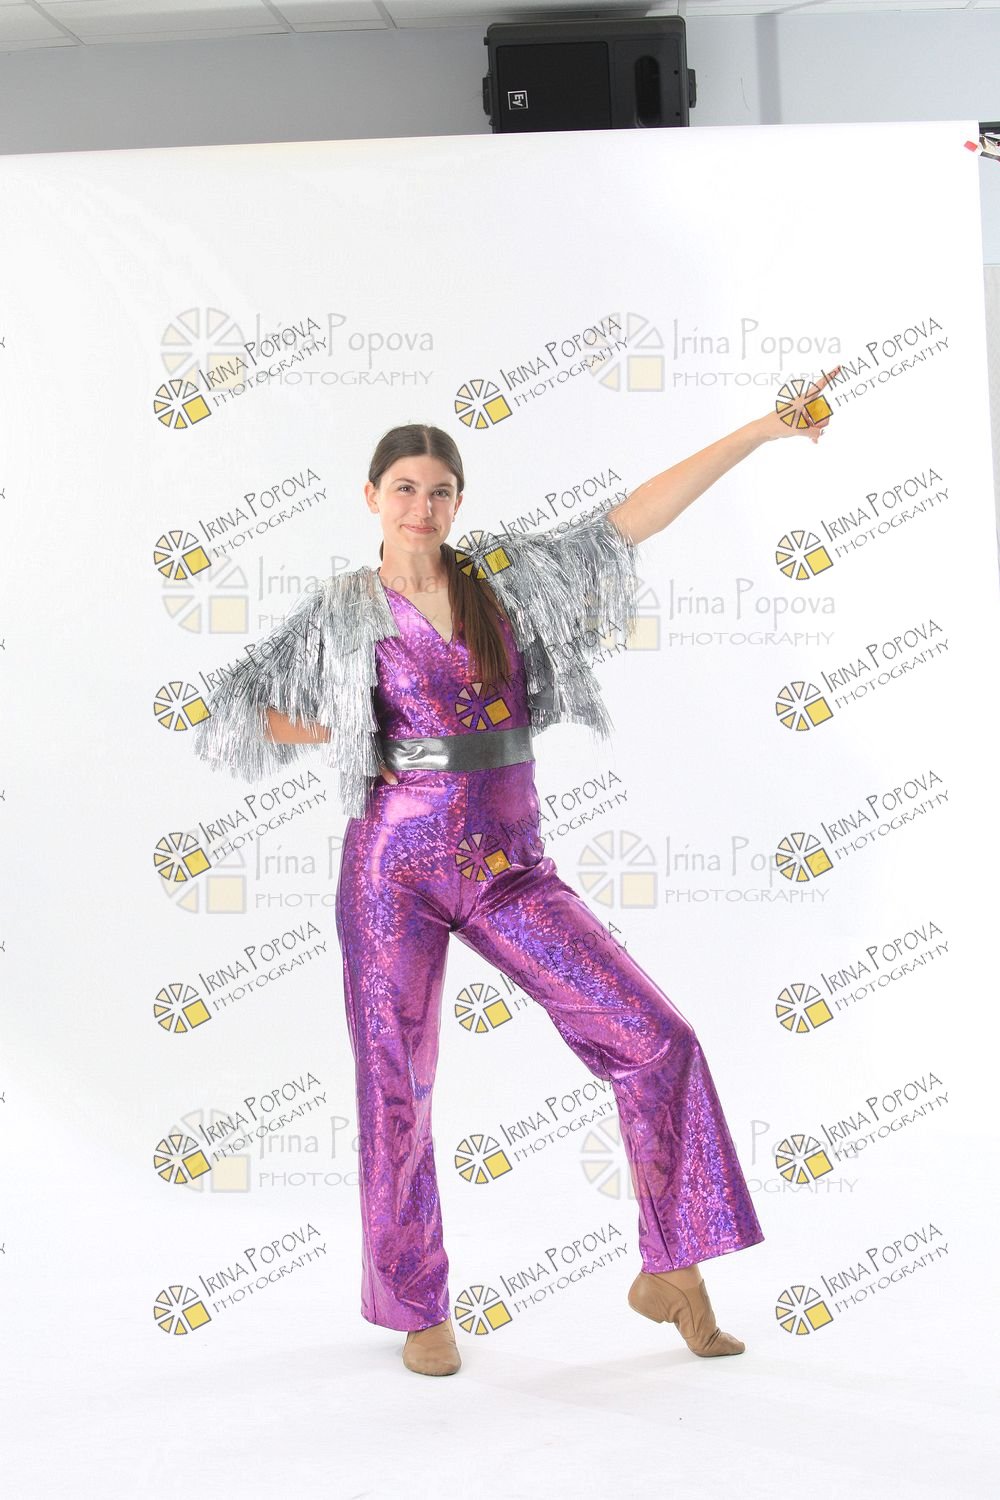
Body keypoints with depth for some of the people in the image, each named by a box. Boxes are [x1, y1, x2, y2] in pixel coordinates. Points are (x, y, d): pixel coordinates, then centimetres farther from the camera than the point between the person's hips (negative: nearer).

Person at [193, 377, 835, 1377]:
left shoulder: (505, 577, 6)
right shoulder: (343, 612, 1)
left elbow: (634, 517, 2)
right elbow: (239, 714, 3)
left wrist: (761, 431, -3)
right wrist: (357, 736, -1)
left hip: (511, 868, 2)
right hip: (398, 867, -2)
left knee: (656, 1039, -8)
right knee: (396, 1096, 5)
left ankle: (669, 1273, 6)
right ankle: (419, 1311, 25)